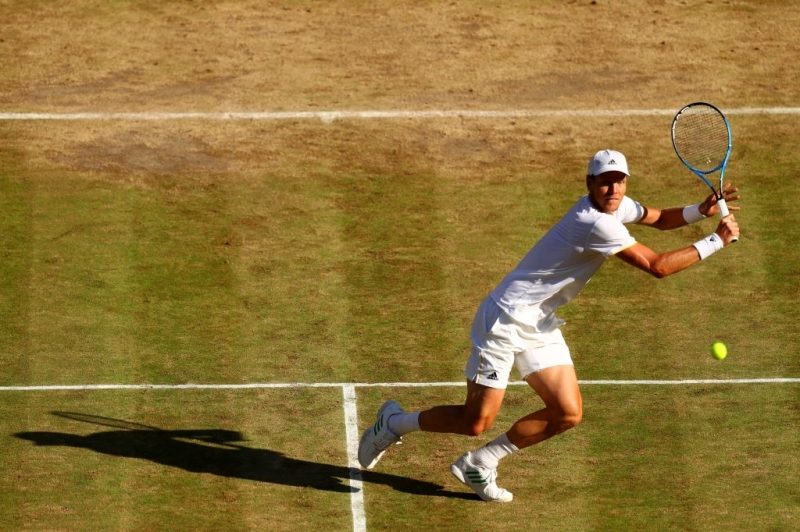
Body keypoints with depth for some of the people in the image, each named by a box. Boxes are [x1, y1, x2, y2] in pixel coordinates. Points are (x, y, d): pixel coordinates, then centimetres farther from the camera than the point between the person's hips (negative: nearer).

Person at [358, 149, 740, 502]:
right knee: (475, 422, -6)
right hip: (505, 320, -9)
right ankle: (393, 423, 21)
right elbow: (658, 266, -27)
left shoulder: (618, 206, 1)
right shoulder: (597, 223, -27)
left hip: (540, 326, 9)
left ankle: (479, 464, 17)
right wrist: (715, 242, -22)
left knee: (568, 414, 1)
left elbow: (659, 219, 20)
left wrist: (701, 210, 1)